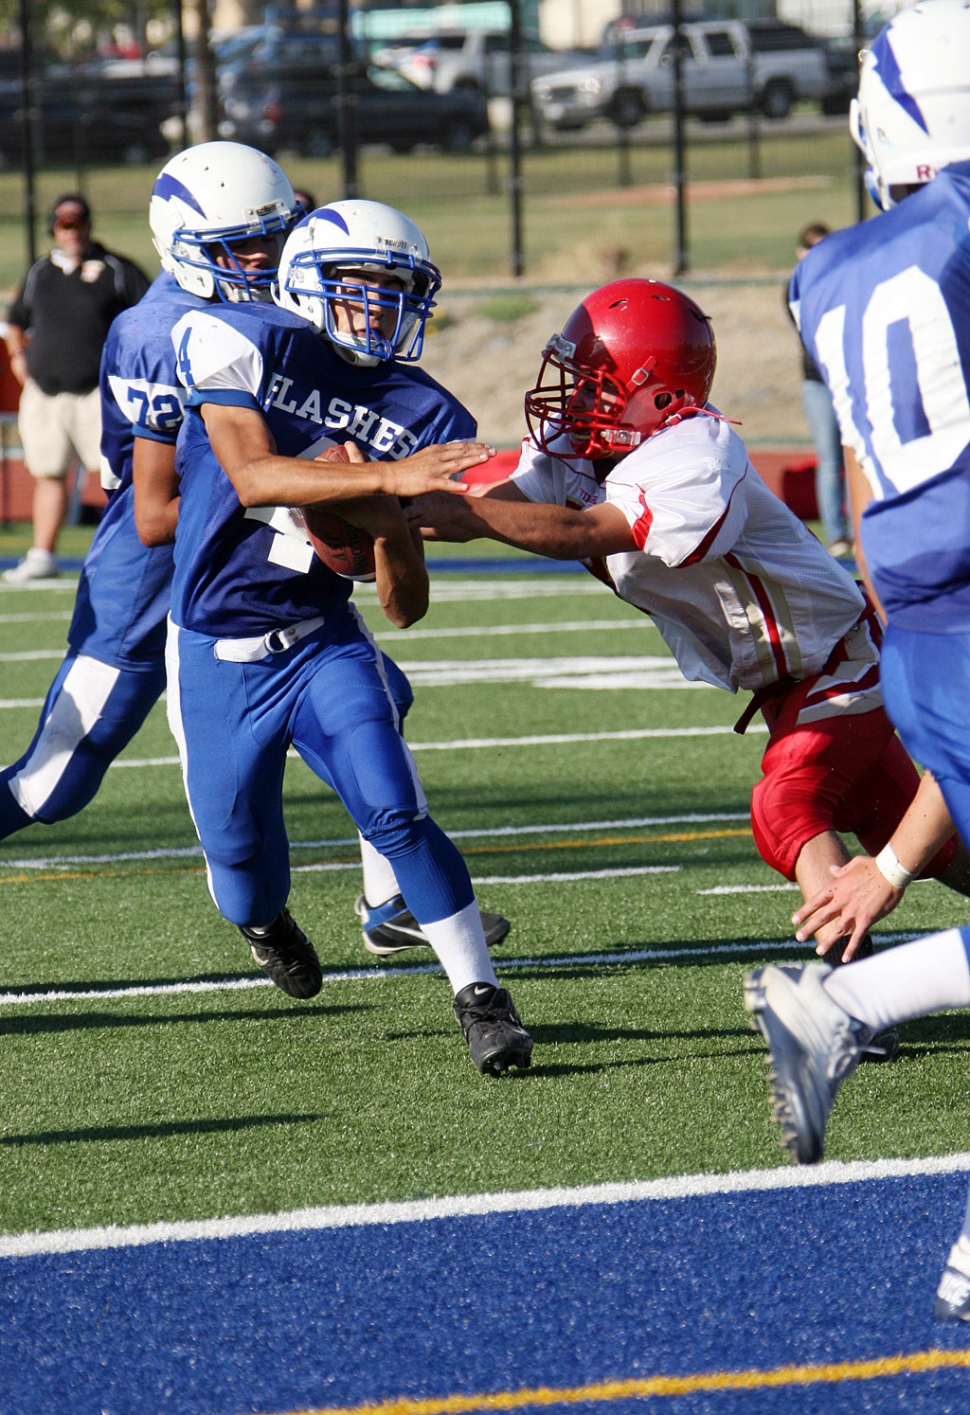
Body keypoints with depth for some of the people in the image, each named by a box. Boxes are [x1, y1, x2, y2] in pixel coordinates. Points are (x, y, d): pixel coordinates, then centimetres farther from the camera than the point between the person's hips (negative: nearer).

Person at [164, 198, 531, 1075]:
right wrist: (388, 477, -38)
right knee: (243, 860, 9)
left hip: (323, 643, 2)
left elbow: (407, 609, -3)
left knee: (396, 814, -19)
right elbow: (252, 476, -30)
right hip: (218, 651, -1)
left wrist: (391, 525, -24)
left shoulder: (421, 418, -4)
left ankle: (480, 997, -8)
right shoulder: (242, 344, -12)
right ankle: (265, 921, 46)